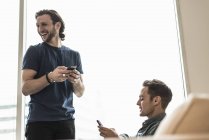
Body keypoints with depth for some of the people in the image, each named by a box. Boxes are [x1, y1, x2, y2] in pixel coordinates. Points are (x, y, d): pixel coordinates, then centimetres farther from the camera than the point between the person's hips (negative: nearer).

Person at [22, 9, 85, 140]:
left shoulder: (74, 55, 7)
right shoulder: (34, 51, -2)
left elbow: (80, 93, 9)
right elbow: (26, 89, -9)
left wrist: (76, 81, -12)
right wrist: (50, 77, -24)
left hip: (66, 120, 3)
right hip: (39, 121, -3)